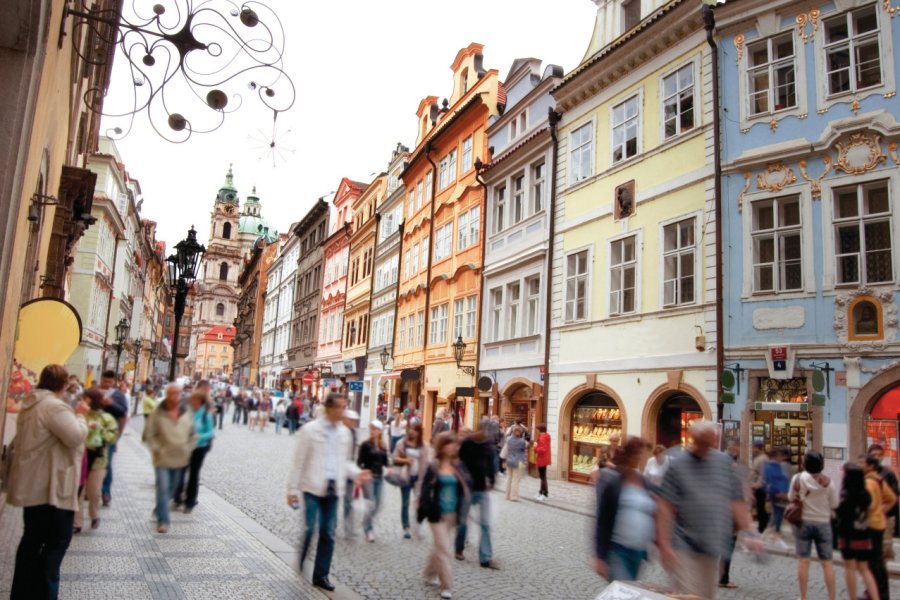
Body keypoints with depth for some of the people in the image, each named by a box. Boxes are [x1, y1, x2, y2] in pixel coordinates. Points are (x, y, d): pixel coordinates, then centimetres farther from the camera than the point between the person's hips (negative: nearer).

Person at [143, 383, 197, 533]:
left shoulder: (187, 412, 1)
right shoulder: (158, 413, -9)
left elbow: (193, 434, 12)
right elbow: (148, 435, -5)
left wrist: (188, 449, 4)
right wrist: (157, 450, -10)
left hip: (180, 459, 4)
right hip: (163, 458, -4)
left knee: (172, 489, 16)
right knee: (163, 488, -9)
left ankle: (159, 510, 38)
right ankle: (162, 521, -3)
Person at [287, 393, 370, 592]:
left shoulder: (345, 433, 8)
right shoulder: (310, 430, -6)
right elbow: (298, 461, -4)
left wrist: (357, 473, -2)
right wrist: (292, 489, -5)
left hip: (333, 489, 5)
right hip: (312, 488, -4)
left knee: (328, 534, 8)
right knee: (308, 530, -6)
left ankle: (321, 575, 20)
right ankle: (299, 572, 15)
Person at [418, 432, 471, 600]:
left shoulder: (458, 466, 0)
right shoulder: (433, 468, -10)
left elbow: (468, 485, -3)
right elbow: (425, 491, -9)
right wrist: (422, 512, -14)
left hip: (453, 514, 4)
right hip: (437, 514, -4)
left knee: (439, 547, 18)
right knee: (444, 550, -3)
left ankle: (430, 575, 40)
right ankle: (446, 586, 8)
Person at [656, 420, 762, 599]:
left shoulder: (723, 462, 4)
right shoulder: (677, 465, -9)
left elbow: (736, 502, 9)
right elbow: (664, 508, -11)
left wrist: (747, 534, 4)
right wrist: (664, 545, -14)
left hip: (713, 547, 5)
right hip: (684, 549, -5)